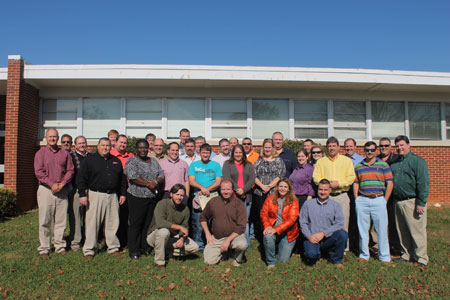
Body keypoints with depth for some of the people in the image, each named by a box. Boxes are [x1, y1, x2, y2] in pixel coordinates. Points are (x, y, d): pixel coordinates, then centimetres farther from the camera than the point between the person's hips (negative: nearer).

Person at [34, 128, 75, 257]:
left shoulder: (65, 153, 11)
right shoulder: (40, 153, 6)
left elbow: (70, 170, 6)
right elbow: (38, 172, -4)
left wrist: (62, 184, -9)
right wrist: (52, 184, -14)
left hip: (62, 191, 2)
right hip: (45, 190, -2)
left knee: (61, 221, 5)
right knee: (45, 221, 1)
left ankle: (60, 246, 15)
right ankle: (44, 248, 10)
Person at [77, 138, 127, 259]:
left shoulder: (116, 161, 14)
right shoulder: (89, 160, 2)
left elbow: (122, 179, 17)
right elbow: (81, 178, -2)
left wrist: (123, 193, 12)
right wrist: (82, 194, -9)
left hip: (113, 196, 4)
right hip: (95, 195, -3)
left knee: (113, 223, 7)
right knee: (92, 223, 1)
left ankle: (113, 247, 19)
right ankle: (89, 249, 13)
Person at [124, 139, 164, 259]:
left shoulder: (153, 161, 16)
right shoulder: (132, 161, -1)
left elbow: (161, 176, 10)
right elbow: (133, 177, -14)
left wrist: (156, 182, -11)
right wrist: (148, 183, -15)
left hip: (153, 197, 5)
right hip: (137, 197, -5)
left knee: (148, 223, 9)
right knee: (136, 224, 0)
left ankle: (145, 247, 20)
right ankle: (133, 250, 9)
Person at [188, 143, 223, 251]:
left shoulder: (216, 165, 10)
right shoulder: (194, 165, 11)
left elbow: (218, 182, 2)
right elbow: (191, 181, 2)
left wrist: (206, 190, -11)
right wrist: (202, 188, -15)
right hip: (198, 197, 0)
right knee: (197, 223, -1)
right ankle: (199, 245, 11)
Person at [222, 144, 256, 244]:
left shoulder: (249, 165, 16)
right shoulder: (227, 164, 9)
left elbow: (252, 179, 4)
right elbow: (227, 178, -5)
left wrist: (243, 189, -11)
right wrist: (237, 189, -15)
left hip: (246, 196, 2)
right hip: (232, 196, -2)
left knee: (245, 221, 4)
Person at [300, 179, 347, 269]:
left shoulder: (335, 205, 7)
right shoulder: (308, 204, 8)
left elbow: (339, 224, -4)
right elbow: (303, 222, 4)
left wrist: (323, 233, -14)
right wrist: (309, 236, -12)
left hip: (329, 238, 1)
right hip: (312, 239, -1)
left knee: (342, 234, -28)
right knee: (312, 254, -31)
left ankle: (337, 260, -4)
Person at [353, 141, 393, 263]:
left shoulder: (383, 165, 4)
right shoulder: (358, 166, 11)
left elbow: (390, 184, 2)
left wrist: (384, 200, -3)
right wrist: (356, 199, 3)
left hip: (378, 200, -2)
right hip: (362, 200, 2)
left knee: (382, 229, 1)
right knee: (362, 229, 7)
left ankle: (384, 256, 14)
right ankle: (364, 254, 20)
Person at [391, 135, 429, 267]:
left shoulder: (418, 161, -6)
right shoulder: (394, 162, 15)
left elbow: (423, 183, -12)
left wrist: (421, 203, -16)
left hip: (412, 201, -7)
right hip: (398, 202, 7)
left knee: (417, 231, -1)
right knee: (402, 231, 14)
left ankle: (421, 258, 9)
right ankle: (406, 255, 25)